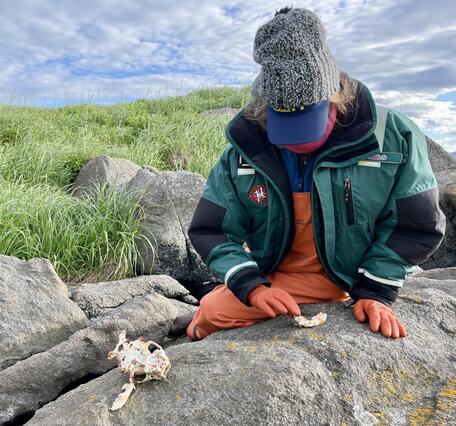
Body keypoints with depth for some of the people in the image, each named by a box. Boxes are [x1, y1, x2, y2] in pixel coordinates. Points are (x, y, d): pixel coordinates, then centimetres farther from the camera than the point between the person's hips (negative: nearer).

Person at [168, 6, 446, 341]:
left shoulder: (393, 138, -15)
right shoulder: (243, 149, -12)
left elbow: (417, 226, -6)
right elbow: (210, 231, -7)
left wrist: (376, 293, -12)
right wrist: (252, 286, -21)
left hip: (341, 283, -3)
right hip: (270, 276, 3)